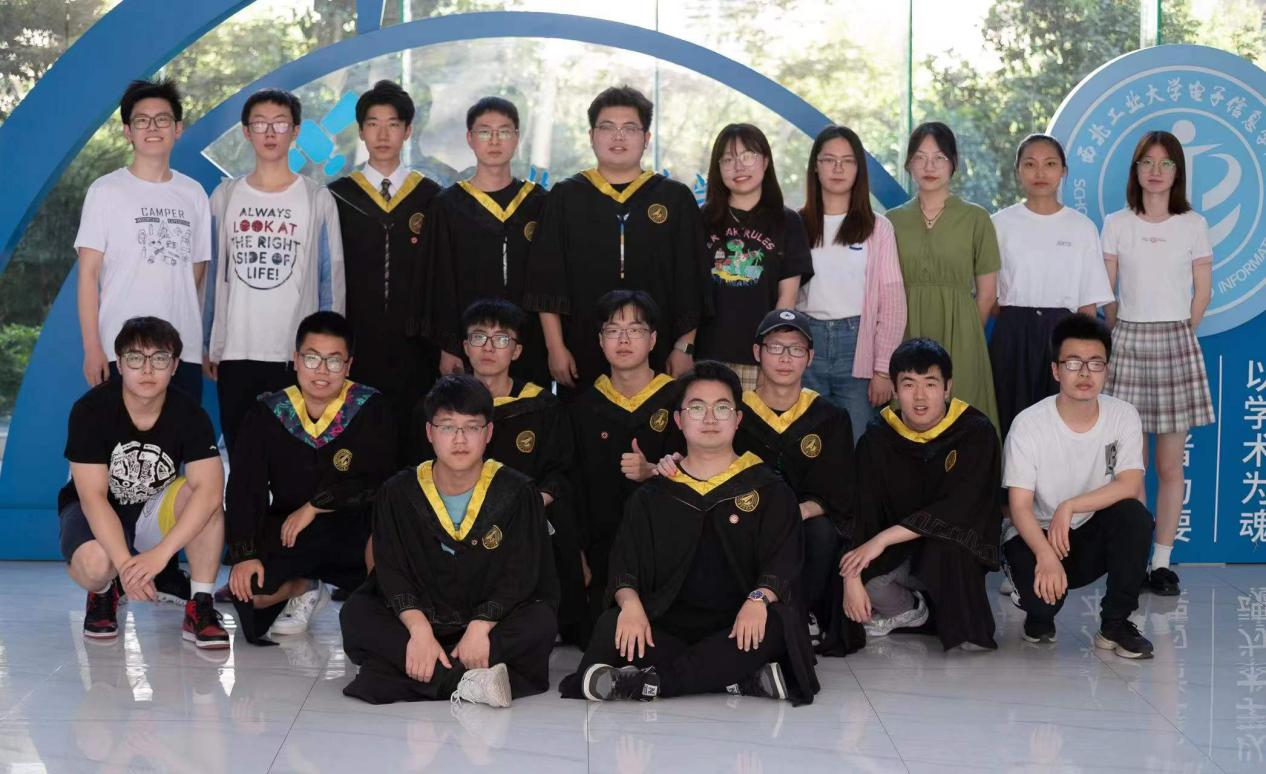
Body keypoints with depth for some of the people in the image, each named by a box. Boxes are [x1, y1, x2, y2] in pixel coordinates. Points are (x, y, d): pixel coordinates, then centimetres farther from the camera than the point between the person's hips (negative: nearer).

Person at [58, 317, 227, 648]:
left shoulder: (189, 413, -17)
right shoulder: (90, 410, -21)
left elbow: (209, 490, -30)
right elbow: (93, 496, -26)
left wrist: (160, 554, -41)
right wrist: (125, 563, -37)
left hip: (153, 515, 1)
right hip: (95, 516, -1)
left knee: (200, 495, -30)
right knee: (95, 564, -35)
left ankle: (200, 606, -20)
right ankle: (102, 594, 4)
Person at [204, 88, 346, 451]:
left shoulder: (318, 199, 2)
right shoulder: (225, 196, 7)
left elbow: (331, 281, 3)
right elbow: (214, 276, 10)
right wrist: (208, 345, 8)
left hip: (299, 353, -2)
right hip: (234, 351, 2)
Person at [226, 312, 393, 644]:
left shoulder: (370, 409, -7)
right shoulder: (267, 414, -2)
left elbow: (379, 484, -14)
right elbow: (243, 488, -9)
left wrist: (315, 505, -16)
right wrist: (244, 554, -21)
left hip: (353, 531, -2)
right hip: (287, 534, 2)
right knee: (246, 588, -23)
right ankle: (304, 590, 13)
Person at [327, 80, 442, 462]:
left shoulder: (430, 197, 9)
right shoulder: (338, 196, 9)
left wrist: (441, 345, 4)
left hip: (414, 349, 0)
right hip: (354, 346, 0)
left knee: (411, 443, -1)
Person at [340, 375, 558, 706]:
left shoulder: (517, 493, -4)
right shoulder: (398, 493, 0)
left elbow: (519, 575, -9)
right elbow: (393, 571, -8)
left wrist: (481, 626, -26)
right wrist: (419, 629, -26)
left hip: (492, 621, -1)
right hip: (418, 618, 1)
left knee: (541, 621, -30)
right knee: (355, 614, -26)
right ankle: (468, 682, -37)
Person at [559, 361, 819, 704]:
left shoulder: (770, 491, 12)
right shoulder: (652, 497, 17)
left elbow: (783, 560, 0)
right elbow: (624, 565, 8)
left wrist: (759, 598, -23)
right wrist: (629, 601, -17)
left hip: (737, 627, -1)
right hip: (667, 628, 1)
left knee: (777, 624, -35)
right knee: (611, 628, -29)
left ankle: (651, 682, -34)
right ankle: (746, 680, -31)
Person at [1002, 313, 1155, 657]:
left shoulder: (1123, 416, -8)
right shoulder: (1029, 424, -16)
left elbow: (1130, 485, -18)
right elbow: (1020, 506, -21)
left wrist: (1069, 506, -29)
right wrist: (1045, 554, -38)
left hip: (1092, 537, 3)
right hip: (1037, 534, -2)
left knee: (1134, 514, -28)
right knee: (1042, 590, -32)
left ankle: (1115, 624, -12)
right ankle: (1040, 614, 9)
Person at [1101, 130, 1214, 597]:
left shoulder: (1194, 225, 6)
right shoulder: (1116, 224, 5)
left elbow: (1202, 294, 7)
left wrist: (1179, 334, 3)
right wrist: (1124, 334, 1)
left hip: (1176, 343, 0)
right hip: (1127, 342, 0)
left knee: (1170, 465, 2)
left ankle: (1162, 561, 9)